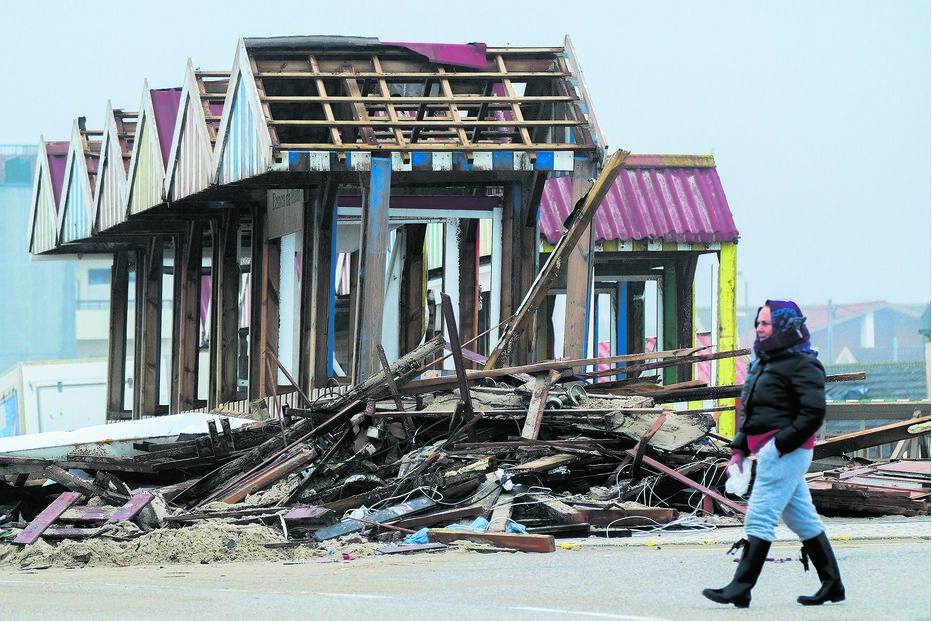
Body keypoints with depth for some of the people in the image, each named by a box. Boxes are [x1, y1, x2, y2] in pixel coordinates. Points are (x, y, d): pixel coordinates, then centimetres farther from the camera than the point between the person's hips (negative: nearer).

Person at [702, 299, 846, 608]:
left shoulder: (802, 365, -12)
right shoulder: (762, 363, 18)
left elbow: (814, 413, -18)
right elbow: (750, 413, 24)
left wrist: (780, 445, -21)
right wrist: (739, 450, 15)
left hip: (787, 452, -10)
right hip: (769, 452, 10)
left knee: (759, 518, -12)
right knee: (802, 518, 12)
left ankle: (740, 589, -14)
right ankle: (832, 585, 18)